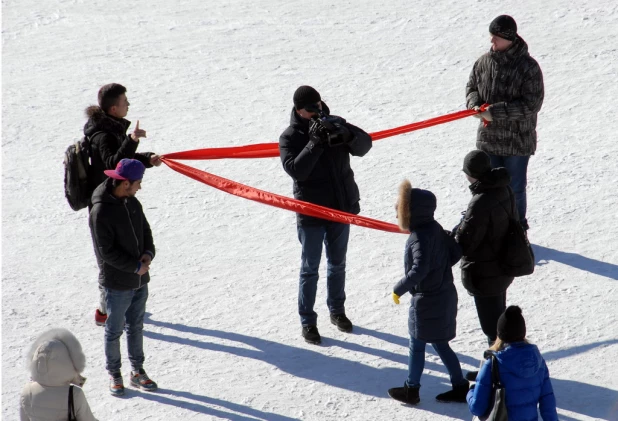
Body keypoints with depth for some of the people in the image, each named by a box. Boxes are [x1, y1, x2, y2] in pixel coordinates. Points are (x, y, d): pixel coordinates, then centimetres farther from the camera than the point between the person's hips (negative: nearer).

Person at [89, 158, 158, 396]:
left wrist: (148, 254, -8)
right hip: (117, 284, -7)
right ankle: (114, 375, 22)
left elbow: (145, 231, 13)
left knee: (136, 327, 17)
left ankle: (137, 371, 29)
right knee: (114, 331, 8)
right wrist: (136, 267, -17)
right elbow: (106, 251, -20)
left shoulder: (133, 203, 3)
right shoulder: (100, 212, -21)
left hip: (140, 280, 7)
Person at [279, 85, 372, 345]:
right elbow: (295, 169, -24)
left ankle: (337, 310, 35)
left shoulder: (335, 124, -2)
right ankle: (308, 322, 13)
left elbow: (364, 145, -10)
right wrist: (316, 142, -31)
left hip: (342, 207, 4)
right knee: (310, 268, 4)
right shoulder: (290, 137, -11)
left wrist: (347, 134, -29)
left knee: (337, 264, 18)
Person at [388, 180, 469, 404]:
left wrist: (399, 289, -23)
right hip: (444, 295, 9)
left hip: (427, 301, -9)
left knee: (417, 345, 8)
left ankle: (411, 390, 21)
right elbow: (455, 252, 8)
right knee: (440, 344, 18)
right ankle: (460, 387, 22)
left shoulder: (420, 238, -24)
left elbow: (419, 270, -34)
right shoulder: (435, 228, 2)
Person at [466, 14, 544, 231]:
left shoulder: (528, 67, -17)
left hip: (518, 141, -5)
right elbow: (471, 87, 13)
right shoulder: (484, 61, -2)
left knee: (515, 190, 8)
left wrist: (495, 112, -24)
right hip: (488, 138, 5)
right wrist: (475, 104, -10)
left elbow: (531, 104, -20)